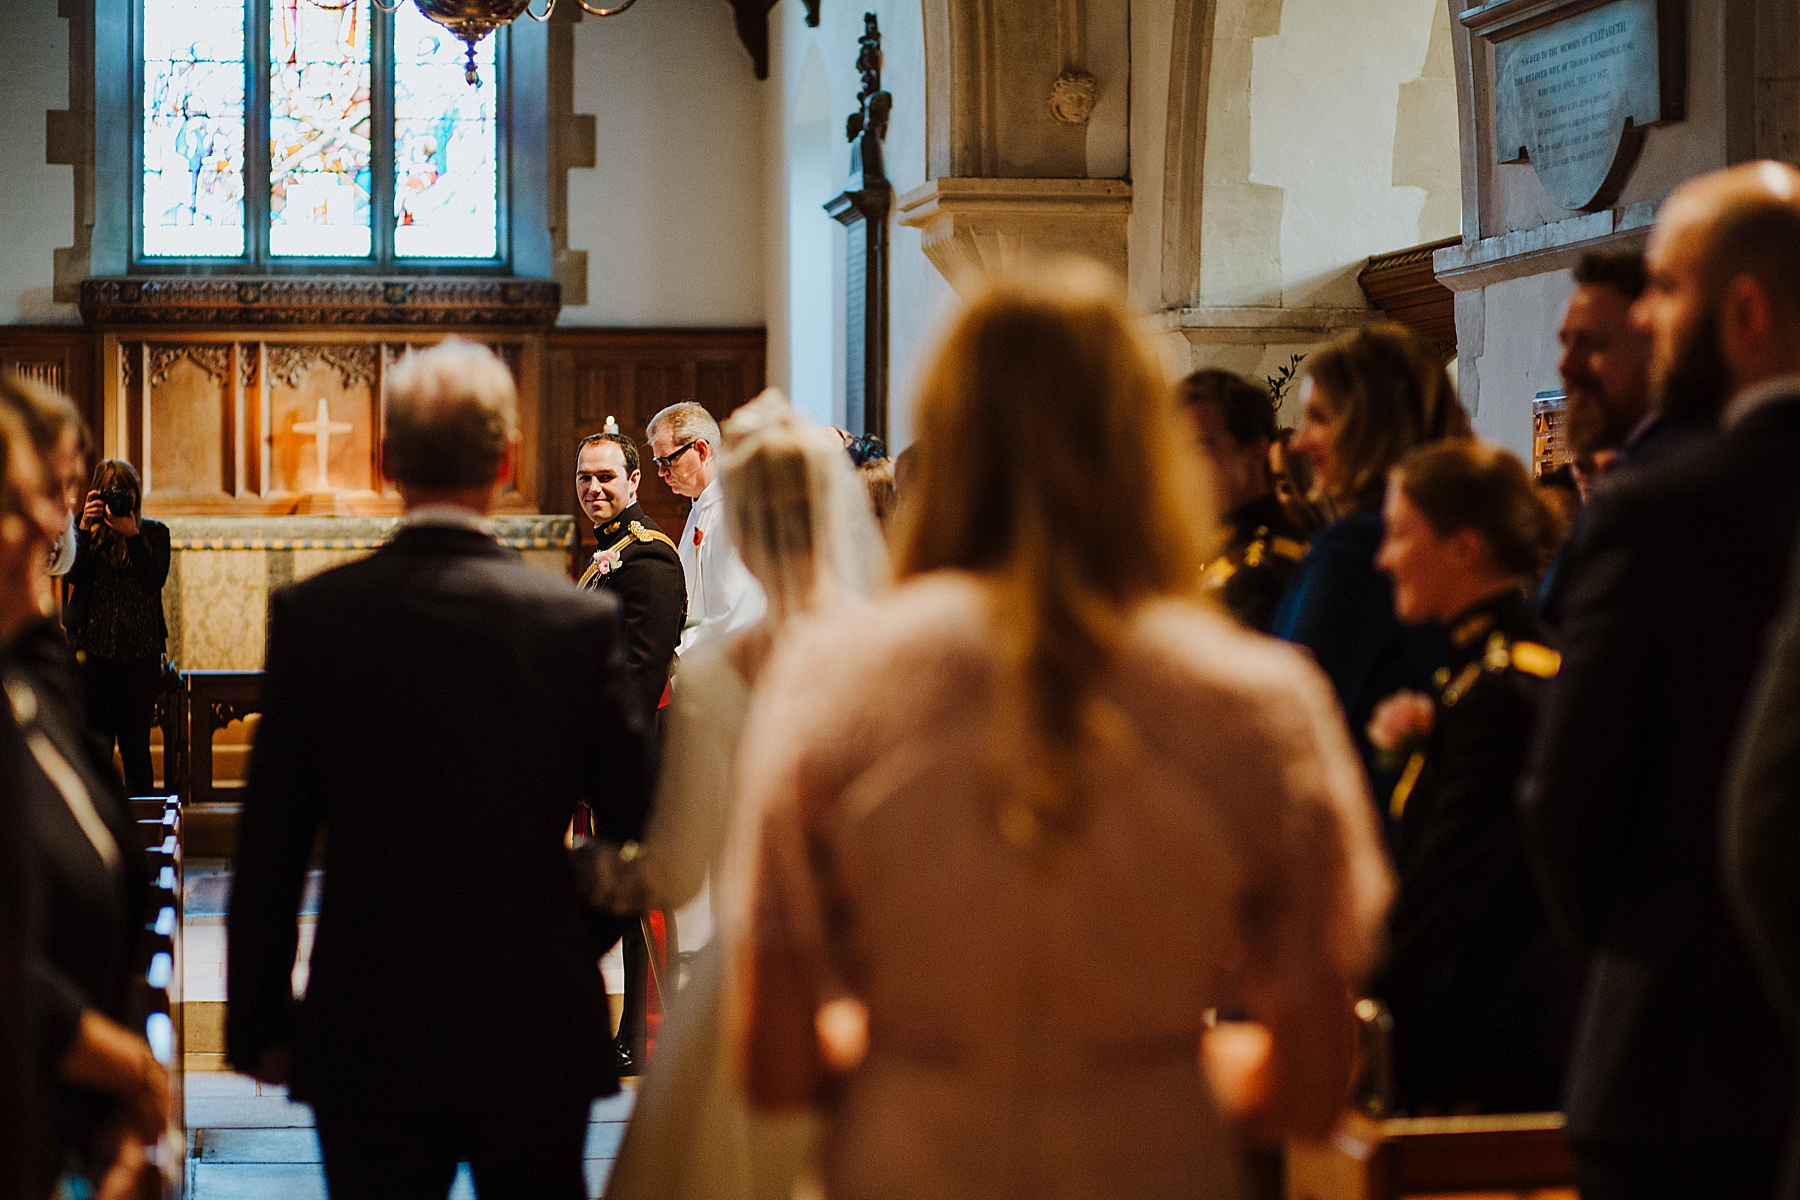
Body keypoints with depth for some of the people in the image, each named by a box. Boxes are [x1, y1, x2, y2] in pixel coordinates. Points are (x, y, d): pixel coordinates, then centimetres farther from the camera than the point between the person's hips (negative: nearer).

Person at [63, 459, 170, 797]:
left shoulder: (154, 533, 4)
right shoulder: (85, 531, 6)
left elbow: (155, 581, -10)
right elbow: (74, 576, -8)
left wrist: (132, 535, -19)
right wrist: (85, 528, -15)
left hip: (140, 652, -1)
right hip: (93, 649, 1)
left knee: (136, 745, 2)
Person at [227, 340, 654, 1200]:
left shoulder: (310, 615, -7)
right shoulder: (582, 621, -8)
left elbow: (269, 845, -3)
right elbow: (640, 830, -3)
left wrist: (259, 1021, 6)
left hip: (367, 1032, 0)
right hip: (537, 1028, 0)